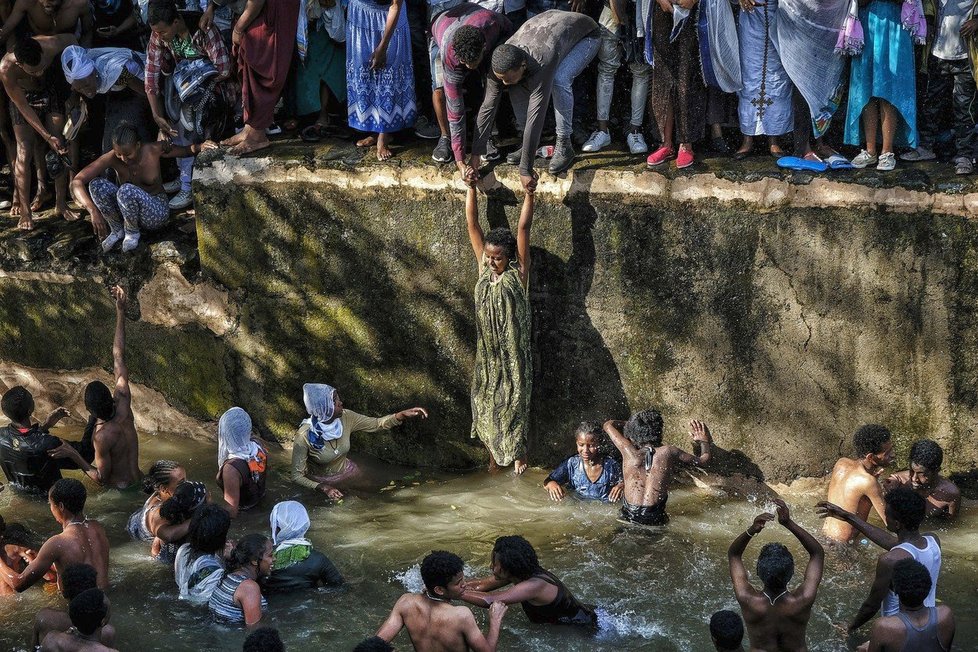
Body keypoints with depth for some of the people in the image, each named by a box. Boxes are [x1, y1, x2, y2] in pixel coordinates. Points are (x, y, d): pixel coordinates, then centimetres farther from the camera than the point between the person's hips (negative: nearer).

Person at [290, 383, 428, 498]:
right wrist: (323, 488, -39)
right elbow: (297, 476, -24)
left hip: (347, 473, 4)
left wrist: (404, 414, -21)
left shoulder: (346, 418, -15)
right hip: (320, 482, -4)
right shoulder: (304, 436, -29)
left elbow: (378, 424, -4)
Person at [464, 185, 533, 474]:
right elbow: (472, 224, -1)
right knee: (487, 402, 11)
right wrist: (471, 186, -5)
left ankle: (518, 451, 24)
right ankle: (495, 458, 26)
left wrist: (529, 194, -23)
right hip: (487, 352, 4)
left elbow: (523, 228, -16)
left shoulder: (518, 272, -8)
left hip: (513, 353, -4)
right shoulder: (484, 267, 1)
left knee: (513, 402, 3)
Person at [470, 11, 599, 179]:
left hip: (585, 34, -6)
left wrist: (525, 170, -40)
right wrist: (476, 155, -16)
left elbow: (535, 116, -43)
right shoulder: (501, 65, -25)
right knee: (517, 85, -12)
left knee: (559, 80, -33)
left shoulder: (540, 67, -44)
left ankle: (564, 146, -17)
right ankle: (529, 144, 4)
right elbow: (488, 107, -17)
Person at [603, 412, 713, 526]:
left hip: (629, 517, -2)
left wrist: (627, 423, 31)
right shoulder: (668, 452, -4)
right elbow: (702, 460, 12)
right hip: (655, 519, 2)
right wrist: (705, 441, 31)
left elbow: (608, 425, 12)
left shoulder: (629, 452, -5)